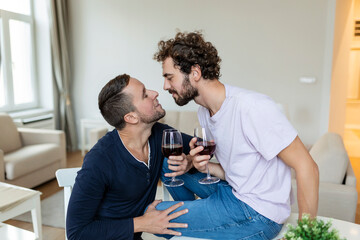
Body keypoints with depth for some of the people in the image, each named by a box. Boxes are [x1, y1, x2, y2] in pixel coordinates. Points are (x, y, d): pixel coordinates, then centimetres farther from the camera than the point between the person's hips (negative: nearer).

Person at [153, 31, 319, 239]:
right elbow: (232, 172, 10)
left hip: (258, 214, -8)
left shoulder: (252, 107, -24)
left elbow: (307, 167, -22)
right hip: (233, 192, 8)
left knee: (155, 214, -12)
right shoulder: (204, 112, 4)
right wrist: (206, 167, -10)